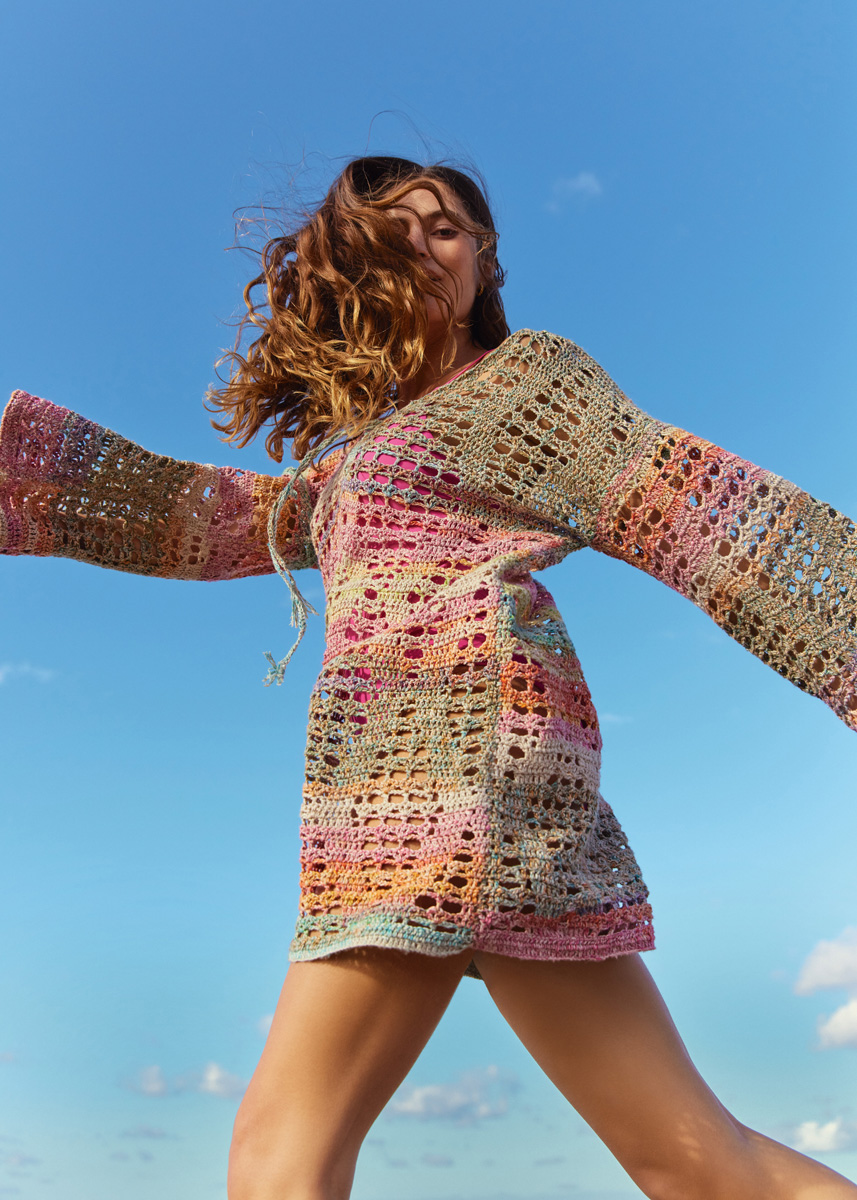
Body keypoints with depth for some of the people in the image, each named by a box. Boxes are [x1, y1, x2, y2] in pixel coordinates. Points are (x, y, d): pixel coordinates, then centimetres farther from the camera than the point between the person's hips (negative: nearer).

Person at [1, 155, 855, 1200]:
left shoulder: (523, 373, 11)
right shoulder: (360, 448, 30)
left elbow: (702, 509, 3)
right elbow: (196, 515, 27)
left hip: (464, 726, -7)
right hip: (403, 769, 7)